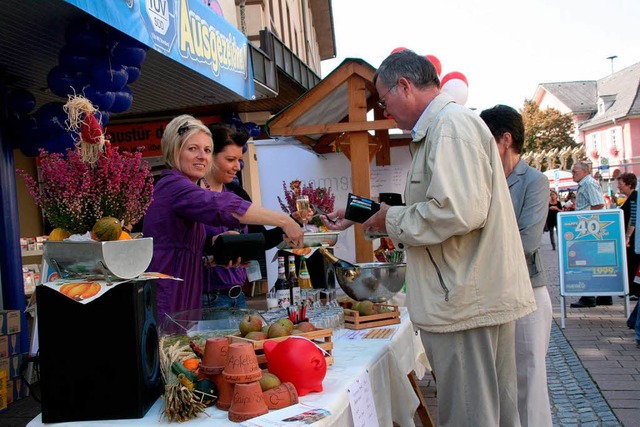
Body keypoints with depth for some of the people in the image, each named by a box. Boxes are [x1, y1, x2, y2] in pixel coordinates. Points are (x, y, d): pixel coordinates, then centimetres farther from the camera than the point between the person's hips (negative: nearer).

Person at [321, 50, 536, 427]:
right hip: (480, 297, 11)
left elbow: (459, 211, -28)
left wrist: (392, 219, -12)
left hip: (466, 302, -11)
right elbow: (436, 208, 26)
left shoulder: (451, 124, -14)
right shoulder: (444, 124, 19)